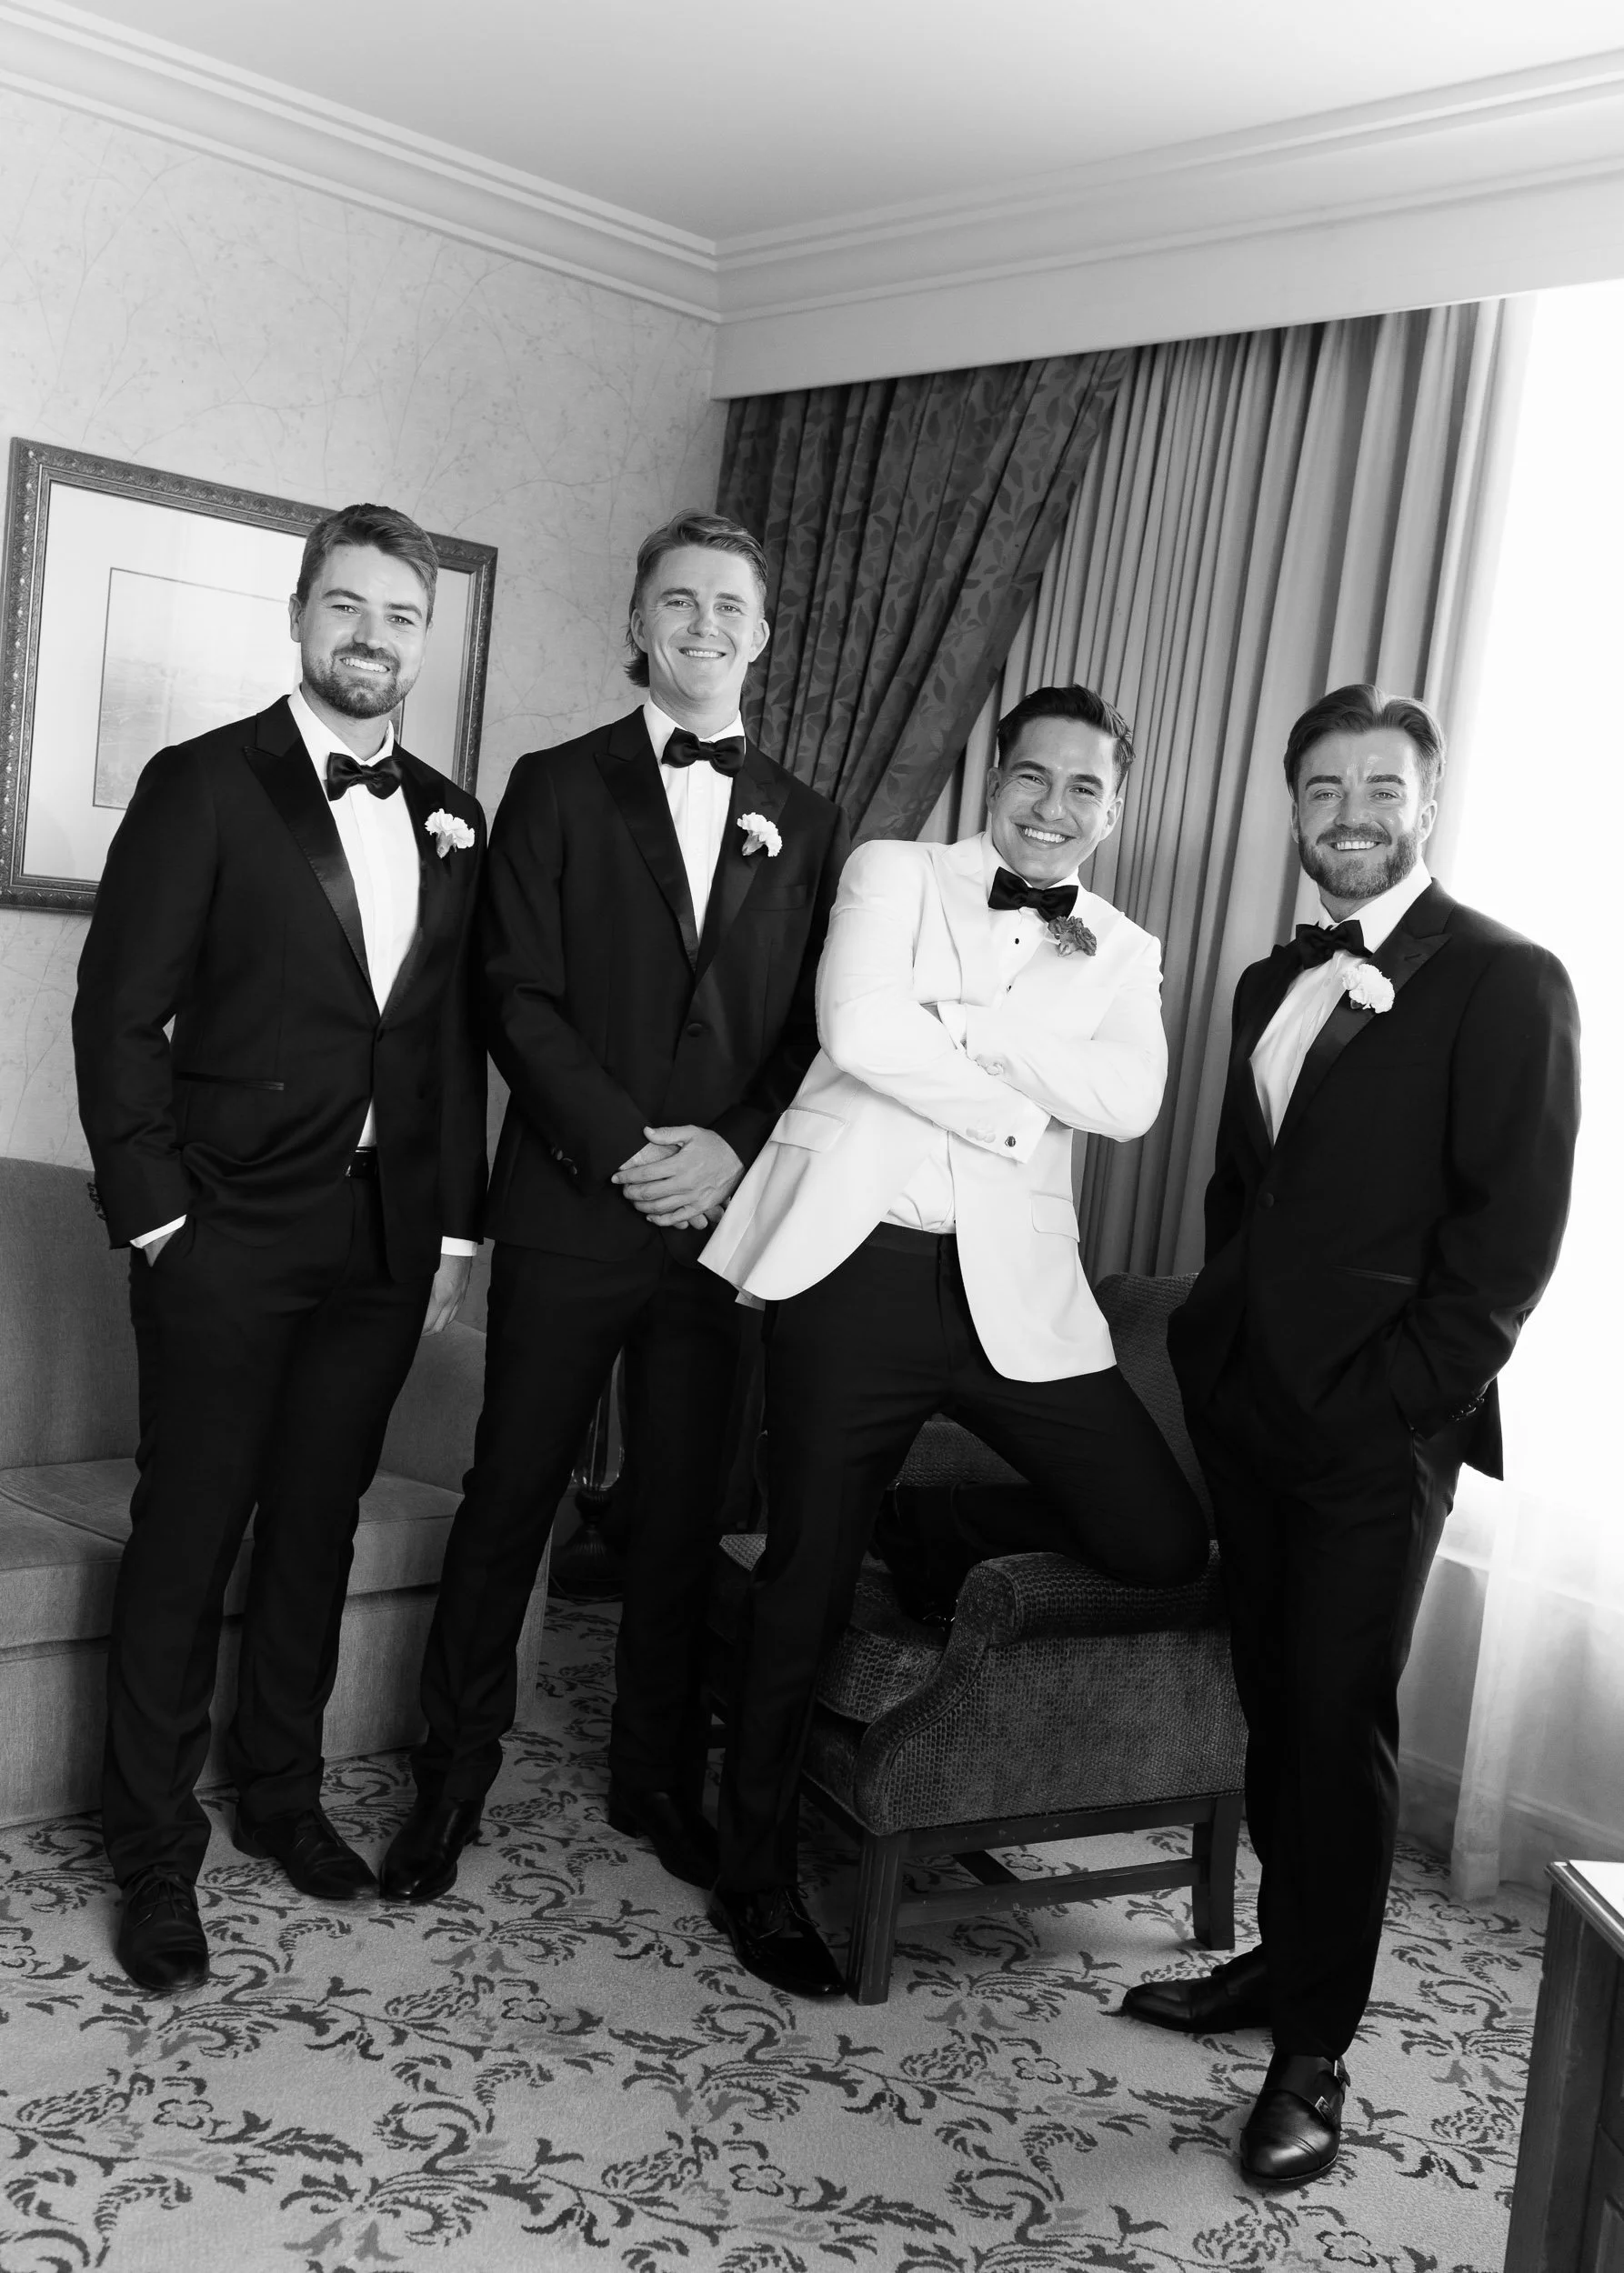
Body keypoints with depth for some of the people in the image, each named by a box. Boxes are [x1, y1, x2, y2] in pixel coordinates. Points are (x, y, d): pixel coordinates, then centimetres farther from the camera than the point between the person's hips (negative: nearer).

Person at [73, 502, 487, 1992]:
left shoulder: (450, 820, 10)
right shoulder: (204, 785, -4)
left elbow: (456, 1039, 11)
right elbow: (120, 1015, -7)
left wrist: (454, 1229, 8)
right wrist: (154, 1217, -11)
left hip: (385, 1239, 4)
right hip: (230, 1236, -4)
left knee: (316, 1529, 14)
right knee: (188, 1540, 4)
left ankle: (282, 1794, 31)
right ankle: (156, 1855, 17)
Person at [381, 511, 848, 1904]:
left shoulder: (807, 824, 12)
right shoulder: (557, 788, 5)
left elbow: (822, 1024, 7)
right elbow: (518, 996, -4)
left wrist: (735, 1152, -9)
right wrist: (622, 1148, -13)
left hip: (729, 1215, 2)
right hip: (570, 1210, -2)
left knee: (685, 1512, 10)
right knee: (510, 1495, 4)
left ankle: (659, 1775, 25)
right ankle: (453, 1777, 19)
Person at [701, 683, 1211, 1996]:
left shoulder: (1123, 954, 15)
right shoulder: (896, 875, 8)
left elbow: (1131, 1101, -5)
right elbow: (861, 1028, -11)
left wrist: (965, 1016, -11)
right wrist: (1012, 1105, -6)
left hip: (1014, 1286, 3)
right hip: (855, 1262, -3)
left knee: (1165, 1544, -6)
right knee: (807, 1576, 3)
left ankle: (953, 1546, 23)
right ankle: (756, 1876, 22)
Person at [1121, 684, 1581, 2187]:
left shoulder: (1505, 984, -7)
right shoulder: (1274, 984, 15)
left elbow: (1511, 1236, -11)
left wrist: (1390, 1402, -14)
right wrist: (1221, 1341, 9)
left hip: (1378, 1428, -6)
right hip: (1250, 1406, 6)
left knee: (1342, 1723, 0)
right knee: (1276, 1702, 12)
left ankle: (1317, 2049, 12)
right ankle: (1284, 1959, 28)